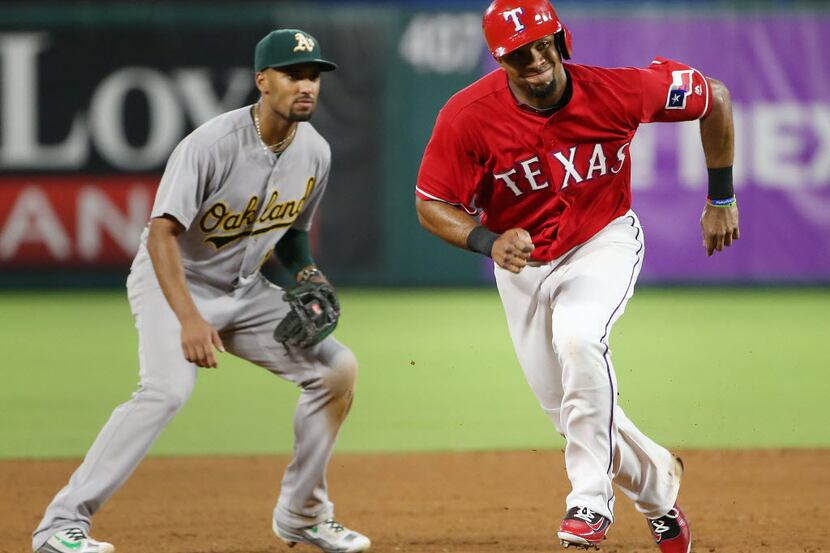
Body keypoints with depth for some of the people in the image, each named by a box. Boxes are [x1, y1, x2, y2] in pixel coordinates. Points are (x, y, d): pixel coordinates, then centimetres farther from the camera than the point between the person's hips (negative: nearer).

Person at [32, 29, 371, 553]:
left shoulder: (315, 152, -4)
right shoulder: (212, 144, -26)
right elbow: (162, 234, -31)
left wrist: (307, 278, -6)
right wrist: (189, 319, -42)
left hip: (244, 290, 7)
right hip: (174, 283, -7)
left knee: (337, 368, 1)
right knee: (169, 387, -31)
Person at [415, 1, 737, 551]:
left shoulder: (619, 91, -24)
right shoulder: (469, 116, -24)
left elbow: (714, 97, -8)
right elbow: (431, 203, -14)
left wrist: (721, 199, -1)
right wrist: (488, 241, -34)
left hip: (604, 242, -3)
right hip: (523, 261, 3)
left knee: (578, 339, -33)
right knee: (566, 407, 8)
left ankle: (592, 500, -22)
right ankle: (657, 481, 37)